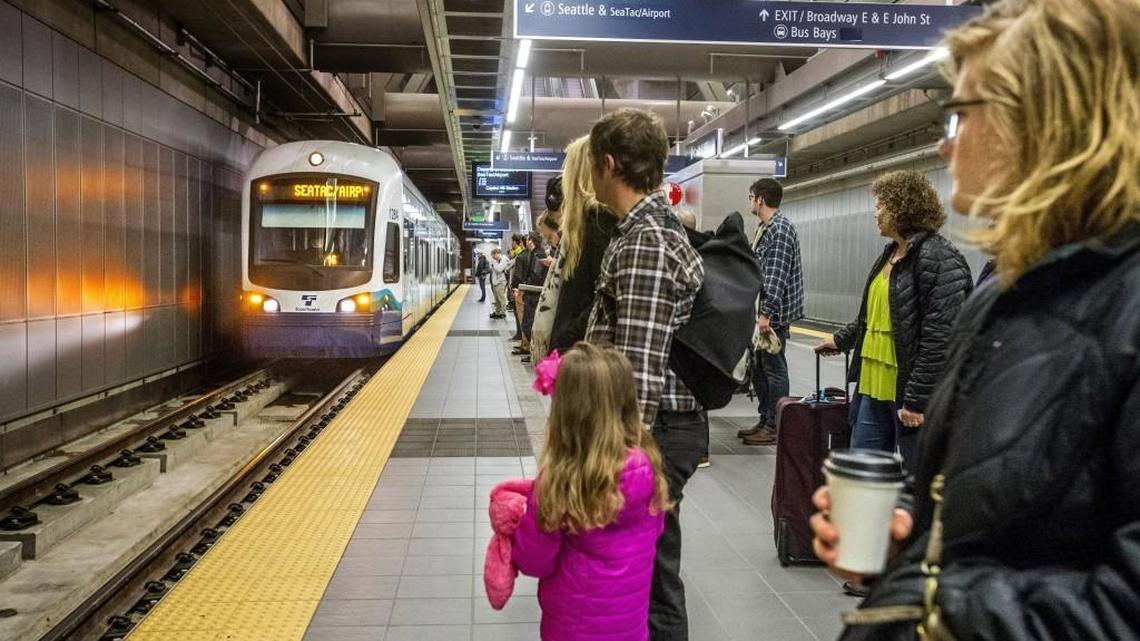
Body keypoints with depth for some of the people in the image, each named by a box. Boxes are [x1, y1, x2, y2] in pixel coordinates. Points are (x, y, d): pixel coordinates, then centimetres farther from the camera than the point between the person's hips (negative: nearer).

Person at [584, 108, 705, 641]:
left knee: (652, 575, 3)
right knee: (653, 572, 20)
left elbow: (640, 369, -25)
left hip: (656, 430, -10)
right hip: (669, 422, 10)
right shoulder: (661, 225, 13)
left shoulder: (643, 240, -19)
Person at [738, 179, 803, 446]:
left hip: (773, 314, -10)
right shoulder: (764, 228, 16)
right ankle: (764, 421, 25)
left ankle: (775, 427, 7)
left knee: (774, 369, -2)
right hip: (759, 310, 10)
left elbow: (776, 275, -22)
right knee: (758, 368, 15)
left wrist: (766, 313, -26)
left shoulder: (780, 228, -14)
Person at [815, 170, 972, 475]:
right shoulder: (890, 254, 13)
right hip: (874, 388, 9)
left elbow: (940, 338, -21)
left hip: (910, 394, -9)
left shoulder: (939, 259, -15)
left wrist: (917, 400, -21)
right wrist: (841, 339, 35)